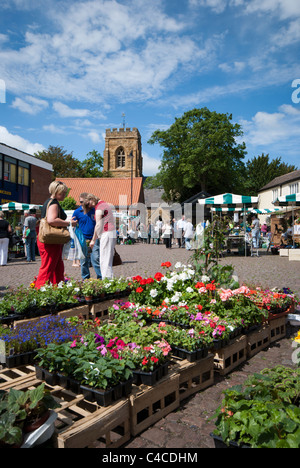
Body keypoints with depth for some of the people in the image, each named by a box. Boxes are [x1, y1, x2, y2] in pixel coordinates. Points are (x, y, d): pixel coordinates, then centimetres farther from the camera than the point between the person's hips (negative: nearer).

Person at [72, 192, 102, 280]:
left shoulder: (95, 210, 3)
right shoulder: (77, 212, 3)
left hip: (94, 239, -1)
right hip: (83, 239, 1)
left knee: (95, 258, -6)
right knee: (84, 260, 7)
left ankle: (100, 277, 3)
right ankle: (85, 278, 21)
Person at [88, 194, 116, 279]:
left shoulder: (99, 208, -10)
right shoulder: (104, 204, 19)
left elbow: (98, 225, -12)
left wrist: (93, 240, -6)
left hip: (106, 234, -10)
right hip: (112, 233, 10)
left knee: (104, 259, -10)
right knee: (108, 259, 12)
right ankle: (109, 278, 15)